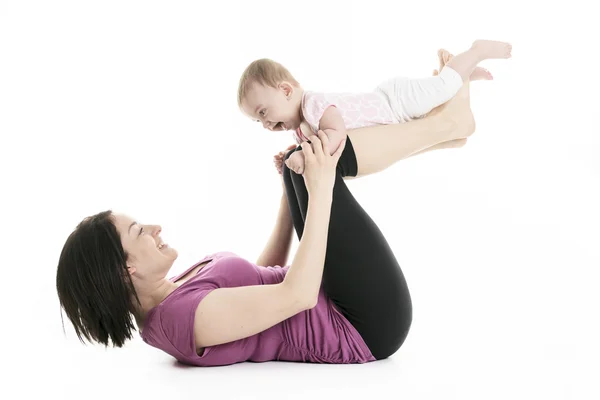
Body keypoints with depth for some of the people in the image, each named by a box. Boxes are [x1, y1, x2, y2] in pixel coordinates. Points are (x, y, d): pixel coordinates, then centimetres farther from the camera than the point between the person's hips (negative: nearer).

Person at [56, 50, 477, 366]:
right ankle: (446, 122, 2)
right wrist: (319, 189, -26)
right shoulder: (189, 317, -25)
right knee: (316, 160, -16)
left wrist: (292, 190, 13)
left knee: (305, 162, 6)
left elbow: (263, 274, 17)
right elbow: (297, 294, -31)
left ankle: (438, 132, 9)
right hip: (367, 326, -9)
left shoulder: (169, 300, 7)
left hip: (335, 303, 9)